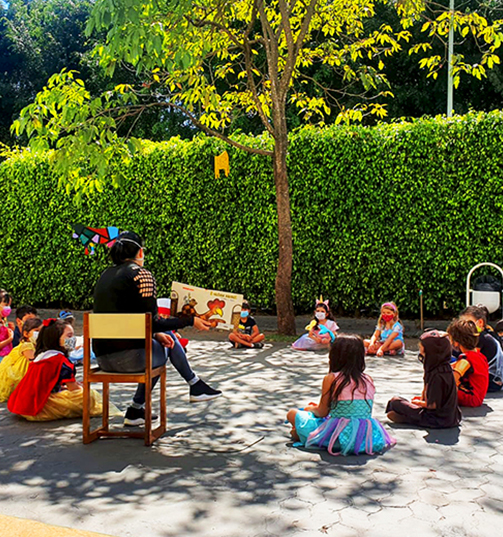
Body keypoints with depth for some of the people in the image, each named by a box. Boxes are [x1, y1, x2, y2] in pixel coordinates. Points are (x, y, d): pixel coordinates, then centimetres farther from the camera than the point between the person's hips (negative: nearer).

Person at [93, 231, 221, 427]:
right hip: (128, 356, -7)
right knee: (168, 344, 21)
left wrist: (157, 334, 15)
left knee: (166, 339, 26)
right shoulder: (141, 274, -8)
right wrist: (190, 321, 0)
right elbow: (151, 321, -10)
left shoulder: (106, 275, 15)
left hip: (103, 357, 7)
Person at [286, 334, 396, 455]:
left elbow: (322, 412, 0)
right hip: (368, 436, 5)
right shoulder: (368, 380, 4)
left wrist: (311, 408, 25)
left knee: (292, 413, 9)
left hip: (341, 438, -5)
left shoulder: (331, 379, -9)